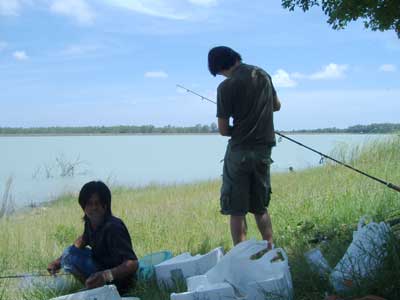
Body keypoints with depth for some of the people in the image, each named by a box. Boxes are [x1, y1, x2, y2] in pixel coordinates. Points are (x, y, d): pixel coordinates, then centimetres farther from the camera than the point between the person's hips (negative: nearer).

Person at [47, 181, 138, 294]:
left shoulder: (113, 227, -27)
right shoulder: (89, 221, -2)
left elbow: (133, 263, -34)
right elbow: (83, 239, 22)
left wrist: (107, 275, -50)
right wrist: (59, 260, 13)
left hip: (118, 280, -9)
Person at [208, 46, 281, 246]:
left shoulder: (227, 86, -12)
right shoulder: (263, 75, 6)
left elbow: (223, 130, -8)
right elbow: (276, 106, 22)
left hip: (240, 151, -6)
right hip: (264, 149, 6)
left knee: (236, 211, 1)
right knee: (260, 207, 17)